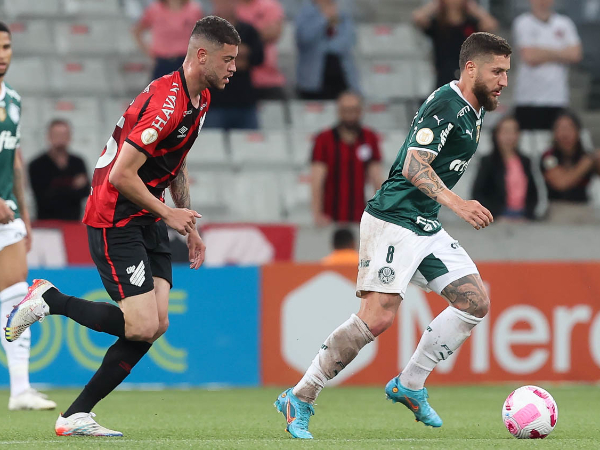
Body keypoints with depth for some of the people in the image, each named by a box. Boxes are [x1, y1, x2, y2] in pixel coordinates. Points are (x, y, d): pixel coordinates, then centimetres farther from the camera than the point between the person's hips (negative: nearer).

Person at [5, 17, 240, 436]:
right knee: (143, 326, -16)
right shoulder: (166, 103, -23)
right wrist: (168, 213, -13)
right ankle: (48, 299, 4)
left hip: (149, 223, 10)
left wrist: (190, 226, 17)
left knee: (157, 324, -2)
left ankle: (76, 415, 4)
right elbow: (120, 175, -24)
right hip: (115, 221, -10)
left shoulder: (200, 99, 9)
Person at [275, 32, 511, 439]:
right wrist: (456, 203, -37)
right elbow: (414, 166, -26)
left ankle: (409, 386, 13)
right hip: (392, 221, -10)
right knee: (378, 317, -19)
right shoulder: (445, 104, -16)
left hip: (426, 227, 10)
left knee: (476, 303, 2)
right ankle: (299, 399, -8)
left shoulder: (472, 112, 15)